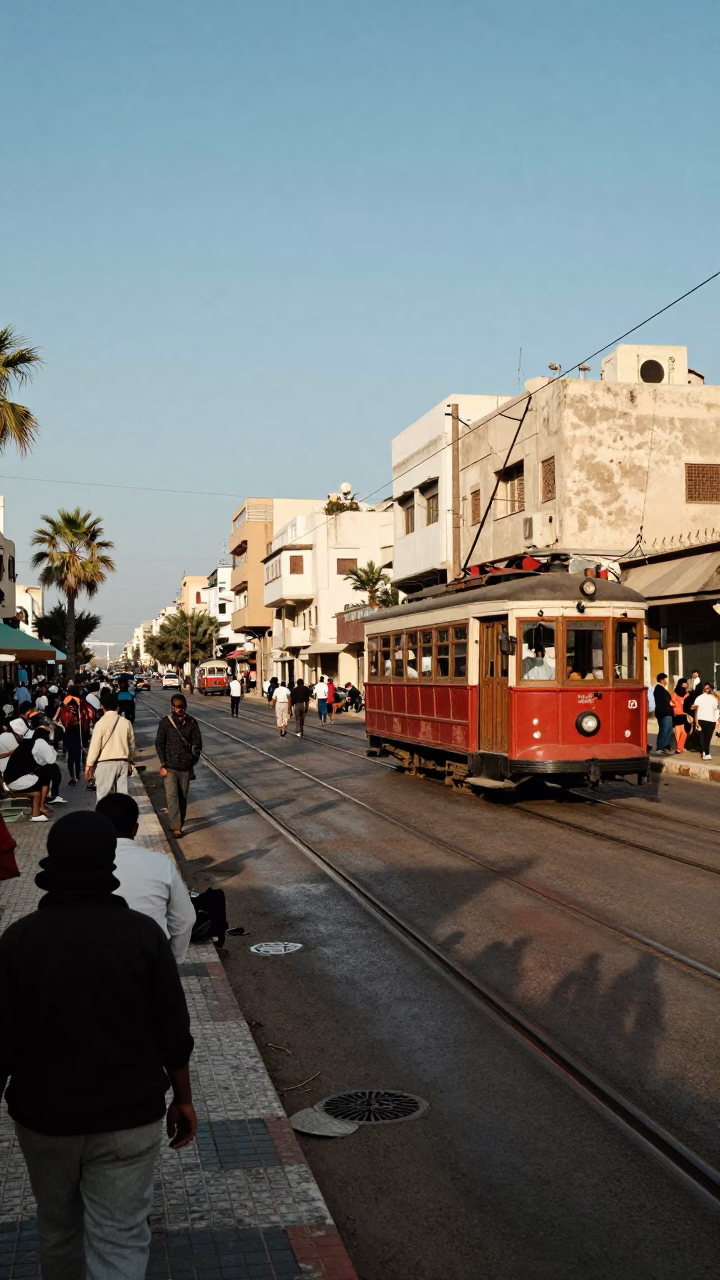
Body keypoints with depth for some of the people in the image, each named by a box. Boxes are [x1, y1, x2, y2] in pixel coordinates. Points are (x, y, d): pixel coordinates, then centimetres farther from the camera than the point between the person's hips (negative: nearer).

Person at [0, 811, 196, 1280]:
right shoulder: (144, 933, -12)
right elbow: (174, 1032, -8)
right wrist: (183, 1099, 6)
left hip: (43, 1115, 2)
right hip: (128, 1117, -2)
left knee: (57, 1223, 24)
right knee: (119, 1240, 6)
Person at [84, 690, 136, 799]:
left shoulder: (101, 723, -9)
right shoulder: (126, 722, 4)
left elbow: (95, 745, -10)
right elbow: (131, 744, 12)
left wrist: (89, 764, -4)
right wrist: (130, 761, 23)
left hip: (106, 763, -4)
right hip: (123, 762, 4)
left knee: (104, 795, 1)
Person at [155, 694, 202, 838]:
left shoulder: (191, 723, 0)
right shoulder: (166, 722, -4)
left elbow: (197, 744, 6)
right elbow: (159, 744, -3)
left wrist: (193, 762, 4)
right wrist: (163, 765, -8)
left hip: (185, 767, 2)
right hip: (170, 766, -2)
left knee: (183, 797, 9)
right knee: (172, 796, -10)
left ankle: (180, 822, 22)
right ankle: (176, 826, -12)